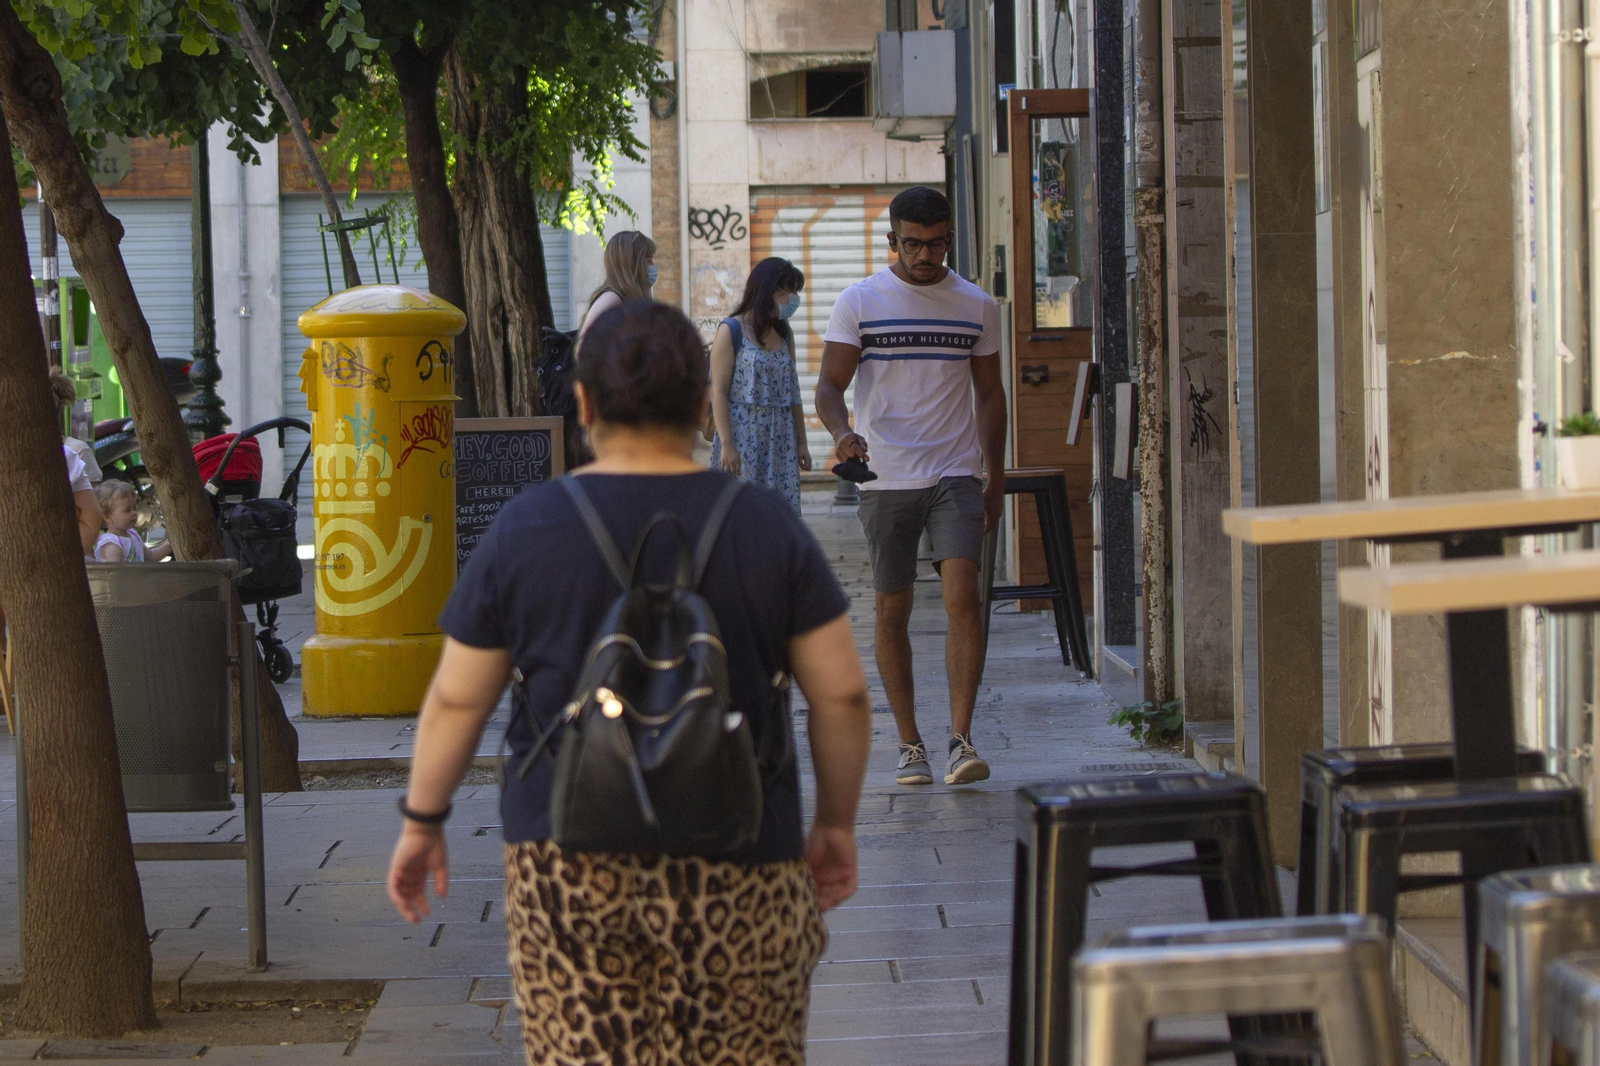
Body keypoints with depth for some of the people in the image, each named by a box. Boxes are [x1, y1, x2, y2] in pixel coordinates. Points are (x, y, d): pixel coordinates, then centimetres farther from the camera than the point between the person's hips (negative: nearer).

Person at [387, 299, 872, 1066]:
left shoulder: (524, 530, -3)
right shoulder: (767, 527, -3)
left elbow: (456, 699, 1)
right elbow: (842, 694, -1)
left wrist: (421, 820, 14)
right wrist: (836, 822, 12)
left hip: (569, 862, 0)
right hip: (735, 867, 0)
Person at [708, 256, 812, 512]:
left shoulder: (784, 333, 15)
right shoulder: (731, 331, -4)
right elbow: (718, 392, -8)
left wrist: (801, 443, 14)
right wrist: (726, 443, -15)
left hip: (780, 441, 6)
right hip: (742, 439, -6)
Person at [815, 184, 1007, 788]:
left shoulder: (976, 306, 9)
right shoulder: (859, 302, 2)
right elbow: (830, 384, -3)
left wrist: (997, 477, 13)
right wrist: (841, 432, -24)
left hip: (956, 475, 1)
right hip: (885, 480, 0)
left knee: (963, 597, -15)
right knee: (892, 612, 3)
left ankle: (960, 740, -15)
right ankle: (909, 746, 14)